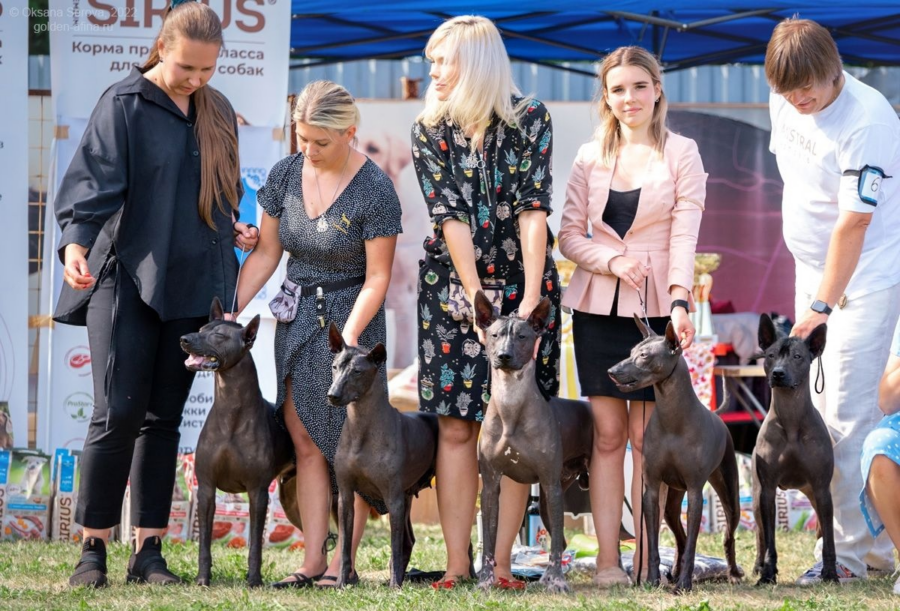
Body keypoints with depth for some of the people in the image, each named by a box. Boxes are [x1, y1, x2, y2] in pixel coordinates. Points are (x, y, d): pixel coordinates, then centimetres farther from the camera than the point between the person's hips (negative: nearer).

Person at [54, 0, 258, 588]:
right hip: (125, 279, -5)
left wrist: (235, 230, 6)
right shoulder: (124, 105, -5)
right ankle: (93, 549, -2)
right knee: (119, 411, -10)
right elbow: (92, 181, -15)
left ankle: (149, 551, 9)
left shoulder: (218, 111, 13)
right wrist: (75, 243, -30)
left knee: (164, 417, 6)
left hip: (193, 285, 5)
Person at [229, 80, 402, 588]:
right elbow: (267, 254, 7)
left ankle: (345, 561, 0)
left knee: (351, 444, -4)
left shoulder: (375, 190, -14)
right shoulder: (285, 175, 1)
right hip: (296, 318, 5)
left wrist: (348, 337, -21)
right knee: (306, 441, 2)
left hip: (350, 317, -5)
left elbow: (377, 277, -13)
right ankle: (313, 561, 2)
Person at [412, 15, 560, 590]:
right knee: (456, 428, -4)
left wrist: (529, 299, -19)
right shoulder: (429, 130, 2)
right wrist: (477, 296, -14)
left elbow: (533, 210, -12)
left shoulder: (530, 120, -4)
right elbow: (451, 217, -6)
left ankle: (502, 563, -2)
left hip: (521, 285, -1)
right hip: (453, 285, 2)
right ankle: (457, 565, -3)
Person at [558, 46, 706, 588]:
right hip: (598, 307, 3)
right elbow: (569, 235, 8)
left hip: (656, 308, -3)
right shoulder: (590, 157, 9)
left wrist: (681, 301, -22)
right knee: (608, 432, 2)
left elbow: (684, 236, -9)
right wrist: (612, 261, -11)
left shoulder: (681, 154, 0)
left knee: (647, 436, -1)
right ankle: (608, 560, 2)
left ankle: (647, 561, 2)